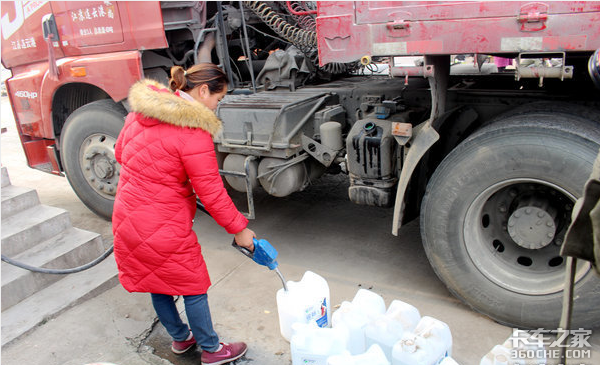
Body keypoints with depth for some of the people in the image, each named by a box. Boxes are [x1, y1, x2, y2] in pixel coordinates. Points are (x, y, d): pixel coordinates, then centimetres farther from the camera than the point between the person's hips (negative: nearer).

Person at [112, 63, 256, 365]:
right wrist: (239, 229, -7)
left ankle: (180, 337, 46)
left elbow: (121, 152, 16)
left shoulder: (142, 111, 2)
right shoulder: (193, 133, -23)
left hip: (127, 217, 9)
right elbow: (212, 193, -19)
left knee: (156, 281, 23)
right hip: (164, 226, -8)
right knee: (193, 286, 12)